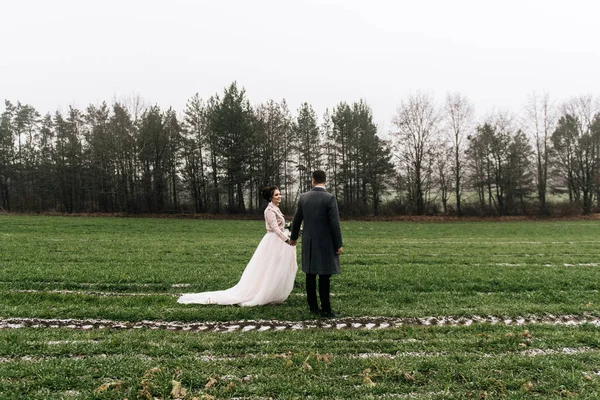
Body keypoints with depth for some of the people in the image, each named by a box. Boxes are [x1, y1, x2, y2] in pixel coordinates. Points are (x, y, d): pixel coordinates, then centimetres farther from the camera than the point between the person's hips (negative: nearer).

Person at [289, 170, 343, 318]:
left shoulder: (303, 197, 2)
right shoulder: (329, 198, -13)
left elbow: (296, 219, 9)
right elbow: (335, 224, -14)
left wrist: (294, 237, 24)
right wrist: (338, 245, -6)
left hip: (308, 243, 5)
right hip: (325, 244, -4)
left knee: (310, 275, 11)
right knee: (324, 277, 0)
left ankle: (313, 306, 19)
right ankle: (326, 310, 4)